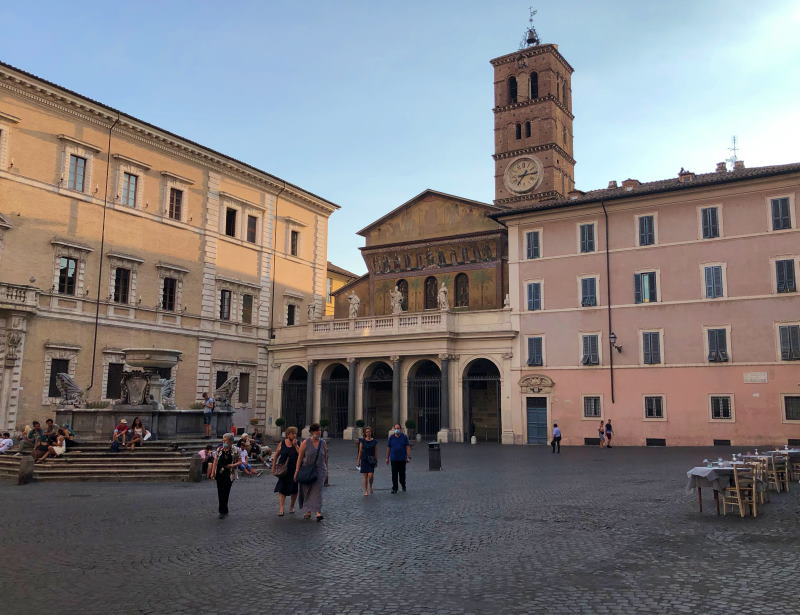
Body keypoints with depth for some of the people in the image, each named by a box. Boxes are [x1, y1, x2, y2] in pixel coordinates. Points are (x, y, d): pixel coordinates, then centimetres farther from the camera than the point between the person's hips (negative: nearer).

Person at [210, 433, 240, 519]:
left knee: (225, 493, -4)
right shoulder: (219, 449, 6)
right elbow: (215, 461, 9)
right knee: (220, 492, 6)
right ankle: (224, 511, 19)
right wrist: (213, 472, 3)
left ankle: (223, 511, 6)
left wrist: (232, 465, -16)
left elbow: (240, 461, 1)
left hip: (229, 475, -4)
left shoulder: (235, 450, -3)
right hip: (219, 474, 4)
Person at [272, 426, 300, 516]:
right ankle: (281, 509, -6)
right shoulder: (282, 443, 0)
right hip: (283, 470, 0)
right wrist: (273, 467, 6)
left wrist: (295, 445, -17)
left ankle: (291, 507, 29)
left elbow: (301, 455, -15)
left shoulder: (297, 444, -2)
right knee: (281, 489, -7)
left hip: (294, 470, 0)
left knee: (294, 490, 9)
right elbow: (276, 455, 8)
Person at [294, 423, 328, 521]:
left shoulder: (323, 443, 2)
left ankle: (318, 512, -18)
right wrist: (297, 471, -8)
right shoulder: (306, 443, -7)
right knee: (307, 491, 10)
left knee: (317, 490, -10)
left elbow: (325, 457, 11)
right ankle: (307, 511, 27)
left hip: (320, 470, 1)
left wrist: (326, 470, 13)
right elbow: (300, 457, -5)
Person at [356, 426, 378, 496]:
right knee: (364, 475, 0)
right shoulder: (362, 441, 3)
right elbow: (360, 451, 5)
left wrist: (376, 460, 5)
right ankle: (365, 490, 10)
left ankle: (370, 487, 17)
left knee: (371, 475, -9)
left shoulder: (374, 441, 5)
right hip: (364, 459, 0)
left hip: (371, 460, 0)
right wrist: (358, 460, 2)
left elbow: (376, 452, 8)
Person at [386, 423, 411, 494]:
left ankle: (403, 485, 31)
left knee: (402, 474, 7)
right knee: (394, 475, 0)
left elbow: (408, 447, 0)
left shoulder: (404, 437, 2)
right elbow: (388, 448, 9)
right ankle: (394, 488, 8)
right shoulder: (391, 437, 5)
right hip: (394, 459, 1)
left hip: (402, 459, -1)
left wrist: (408, 457, -7)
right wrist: (387, 458, 7)